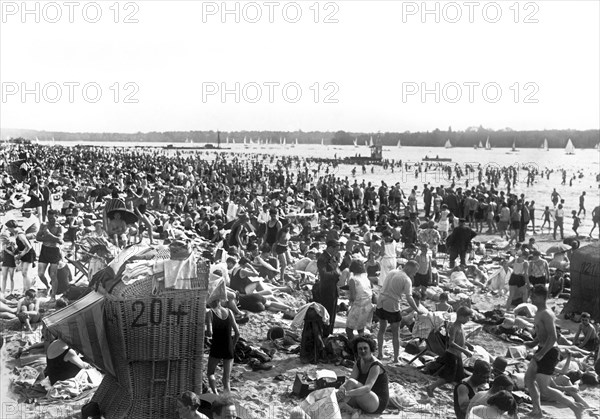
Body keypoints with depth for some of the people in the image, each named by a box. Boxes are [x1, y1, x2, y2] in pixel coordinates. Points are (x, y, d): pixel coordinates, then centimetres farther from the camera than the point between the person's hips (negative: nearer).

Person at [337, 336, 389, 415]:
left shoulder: (375, 366, -20)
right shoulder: (359, 362, 5)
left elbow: (367, 388, -34)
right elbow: (347, 381, -7)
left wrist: (347, 393, -46)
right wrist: (342, 388, -32)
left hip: (378, 404, -9)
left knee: (351, 382, -28)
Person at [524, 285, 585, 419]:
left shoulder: (546, 314, -21)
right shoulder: (539, 313, 11)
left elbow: (553, 337, -28)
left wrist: (541, 354, -27)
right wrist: (534, 343, 12)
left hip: (549, 352, -10)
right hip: (543, 350, 10)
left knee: (544, 389, -6)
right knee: (528, 379, 14)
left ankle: (574, 406, 5)